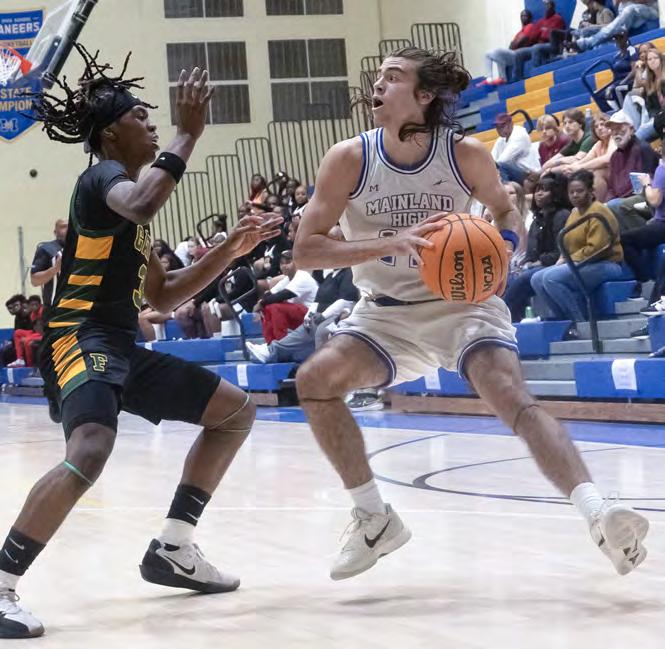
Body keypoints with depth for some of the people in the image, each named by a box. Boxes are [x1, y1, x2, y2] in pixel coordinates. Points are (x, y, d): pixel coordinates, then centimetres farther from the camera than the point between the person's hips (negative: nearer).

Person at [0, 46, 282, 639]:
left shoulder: (126, 198, 22)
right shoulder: (103, 176, -5)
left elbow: (163, 297, 24)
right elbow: (142, 205, -32)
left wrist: (231, 250, 16)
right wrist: (188, 134, -23)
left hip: (122, 346, 10)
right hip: (81, 340, -10)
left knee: (237, 410, 16)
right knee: (91, 451, -36)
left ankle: (172, 550, 15)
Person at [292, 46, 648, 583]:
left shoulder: (467, 155, -13)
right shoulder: (349, 160, -13)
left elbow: (503, 209, 9)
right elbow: (305, 250, -17)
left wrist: (504, 247, -16)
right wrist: (390, 244, -30)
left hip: (461, 303, -2)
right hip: (388, 314, 2)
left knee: (512, 397, -26)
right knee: (314, 379, -19)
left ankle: (600, 517, -36)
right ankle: (375, 520, -4)